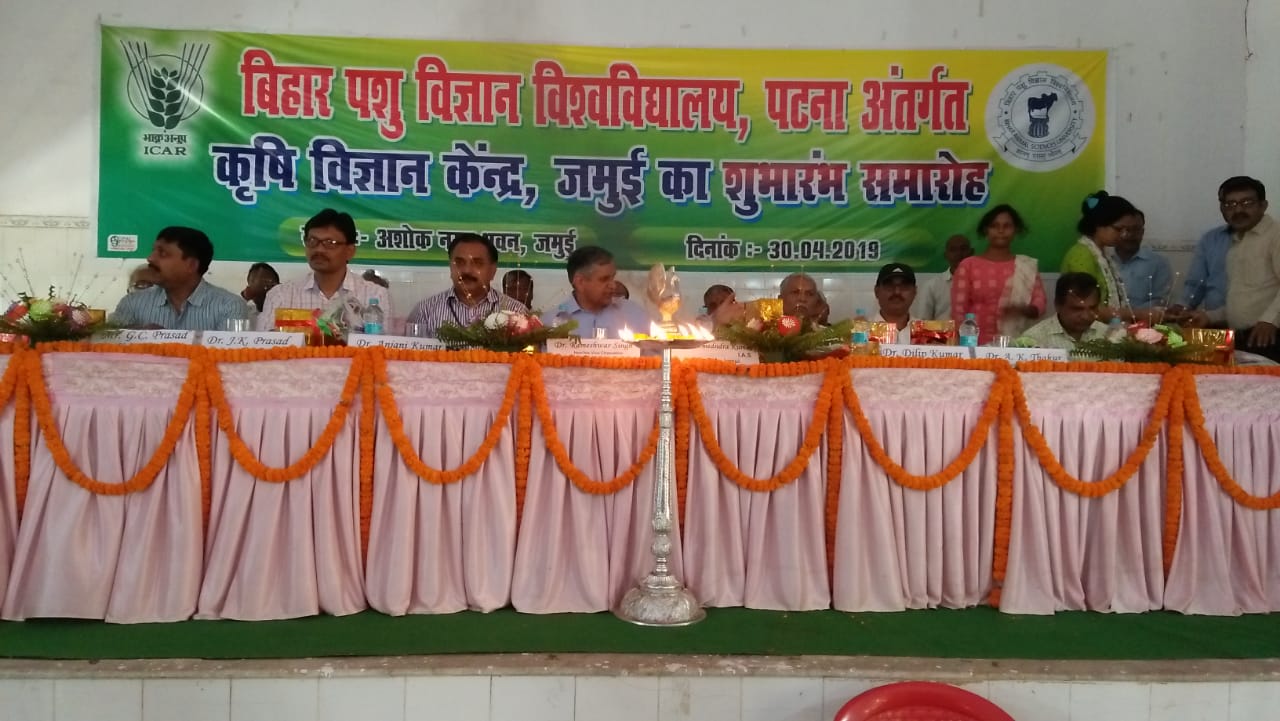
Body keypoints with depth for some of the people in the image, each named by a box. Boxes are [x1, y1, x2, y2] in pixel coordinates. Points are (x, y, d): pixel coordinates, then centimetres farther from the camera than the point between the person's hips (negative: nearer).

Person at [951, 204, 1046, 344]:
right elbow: (958, 310, 0)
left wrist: (1023, 310, -15)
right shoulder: (968, 265, 3)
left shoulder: (1028, 266, 9)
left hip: (1015, 343, 2)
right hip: (977, 343, -1)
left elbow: (1039, 305, 5)